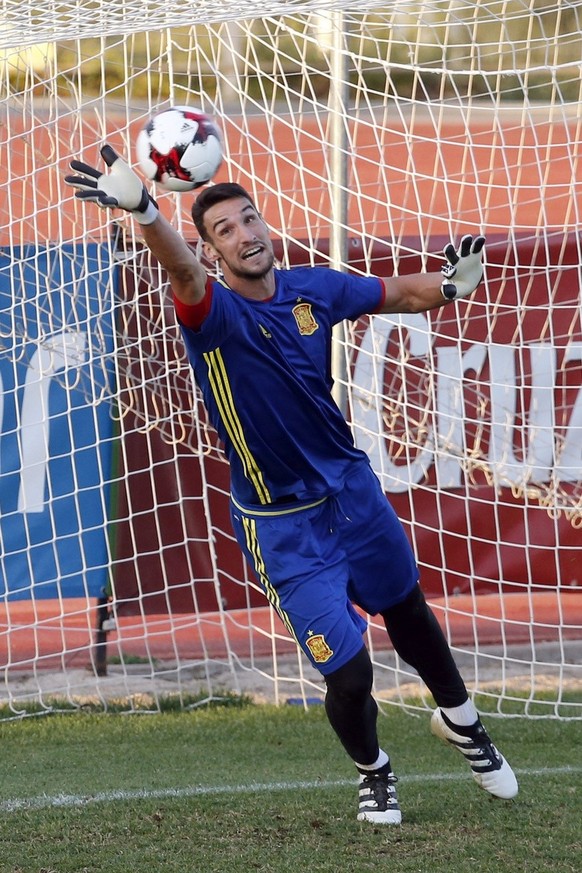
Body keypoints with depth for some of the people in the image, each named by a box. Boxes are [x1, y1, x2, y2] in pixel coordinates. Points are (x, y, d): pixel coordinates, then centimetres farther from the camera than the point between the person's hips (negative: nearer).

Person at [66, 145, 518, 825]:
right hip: (282, 526, -5)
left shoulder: (314, 288, -6)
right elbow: (182, 270, -46)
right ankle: (372, 770, 26)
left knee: (409, 613, 25)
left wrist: (451, 284, -12)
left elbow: (401, 293, 11)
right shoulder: (214, 313, -22)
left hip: (353, 489, 5)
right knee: (349, 675, -7)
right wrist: (143, 211, -67)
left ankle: (460, 722, 54)